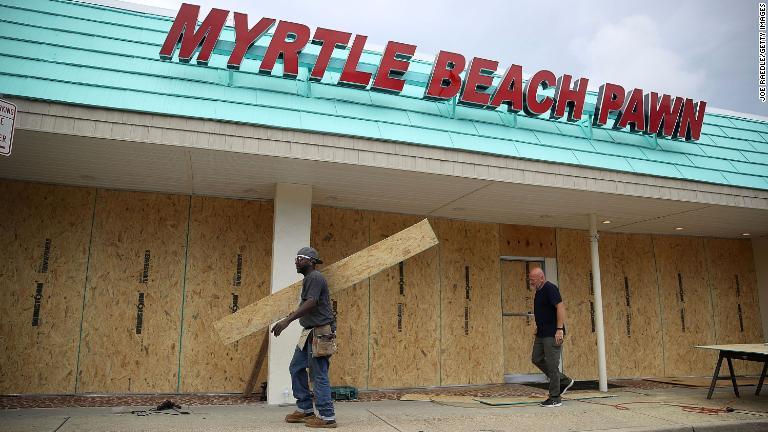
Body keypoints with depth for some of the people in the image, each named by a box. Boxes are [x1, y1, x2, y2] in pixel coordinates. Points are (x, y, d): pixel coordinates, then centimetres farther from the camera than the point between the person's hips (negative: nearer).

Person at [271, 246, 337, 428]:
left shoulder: (314, 277, -13)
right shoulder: (309, 278, 19)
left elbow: (311, 303, -25)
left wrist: (287, 320, -29)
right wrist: (295, 313, 26)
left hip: (319, 332, -11)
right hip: (310, 332, 11)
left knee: (319, 375, -6)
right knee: (296, 368, 14)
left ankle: (327, 417, 1)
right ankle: (305, 409, 22)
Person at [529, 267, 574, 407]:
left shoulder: (550, 289, -15)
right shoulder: (539, 291, 14)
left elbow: (560, 307, -24)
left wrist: (560, 329, -27)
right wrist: (539, 327, 22)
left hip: (552, 334, -10)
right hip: (542, 334, 10)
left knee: (552, 364, -5)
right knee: (537, 359, 12)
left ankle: (555, 398, 5)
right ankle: (564, 381, 23)